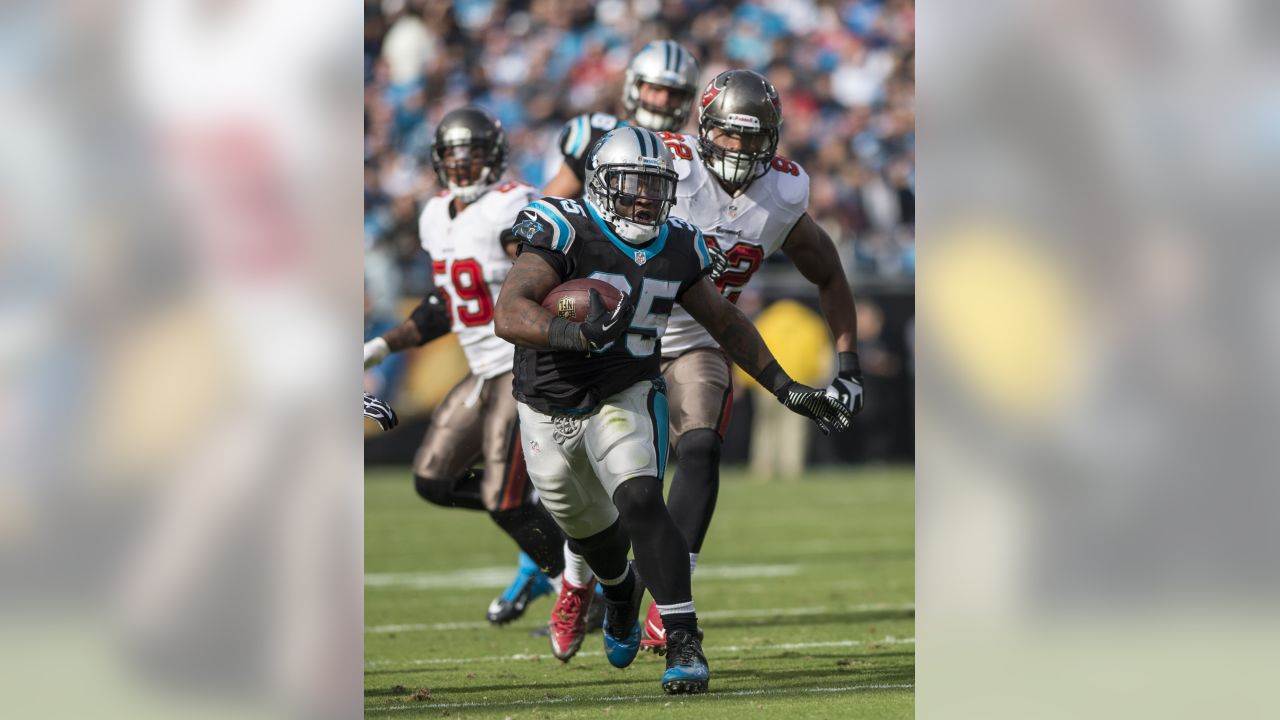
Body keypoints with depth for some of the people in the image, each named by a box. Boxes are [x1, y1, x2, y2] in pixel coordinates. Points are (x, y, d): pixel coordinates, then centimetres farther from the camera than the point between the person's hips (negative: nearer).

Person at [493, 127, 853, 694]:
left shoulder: (676, 248, -4)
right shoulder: (565, 233, -20)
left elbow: (726, 323, 12)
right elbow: (509, 315, -32)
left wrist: (786, 388, 9)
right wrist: (579, 336, -49)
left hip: (624, 399, 1)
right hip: (549, 409, -1)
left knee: (641, 505, -24)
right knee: (589, 529, 20)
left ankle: (683, 645, -26)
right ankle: (621, 592, 55)